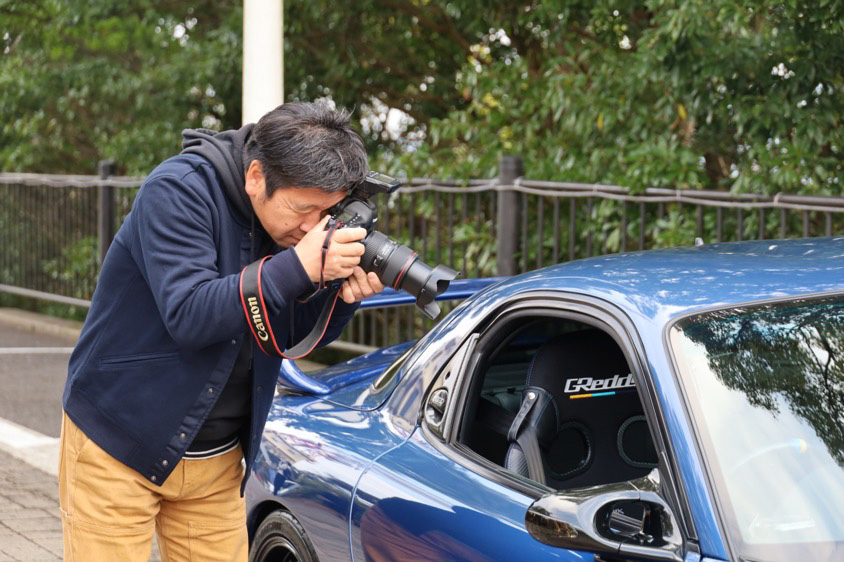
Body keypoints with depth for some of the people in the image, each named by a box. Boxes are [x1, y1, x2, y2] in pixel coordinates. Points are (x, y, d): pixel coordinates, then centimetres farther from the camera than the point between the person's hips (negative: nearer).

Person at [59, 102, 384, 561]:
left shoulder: (293, 218, 0)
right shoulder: (177, 190, -19)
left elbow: (293, 336, 5)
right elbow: (189, 316, -29)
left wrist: (343, 297, -16)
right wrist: (299, 265, -34)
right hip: (118, 448, -5)